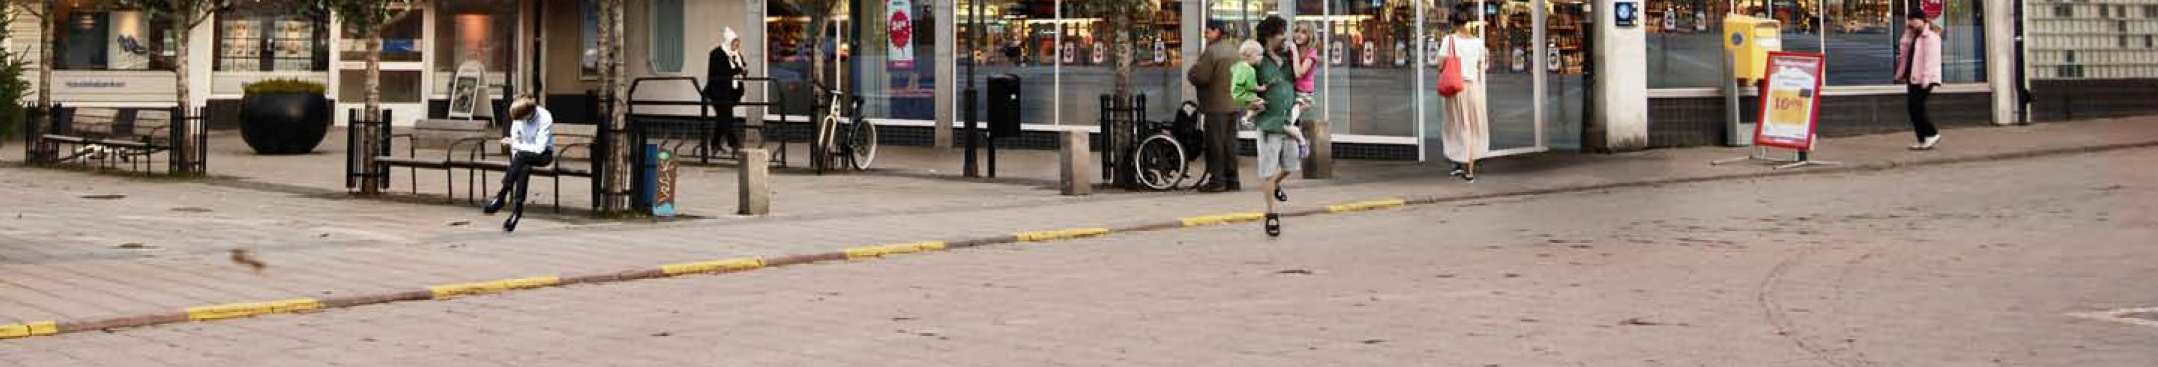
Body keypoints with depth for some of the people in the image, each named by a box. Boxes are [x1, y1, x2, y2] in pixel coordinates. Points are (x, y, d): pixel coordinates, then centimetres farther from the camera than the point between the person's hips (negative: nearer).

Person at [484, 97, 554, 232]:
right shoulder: (518, 116, -7)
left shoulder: (545, 118, -22)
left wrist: (515, 144, -17)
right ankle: (517, 209, -36)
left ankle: (500, 197, -33)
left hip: (544, 154, -4)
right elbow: (515, 139, 2)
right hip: (524, 152, 4)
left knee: (521, 155, -35)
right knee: (524, 169, -33)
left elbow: (539, 148, -22)